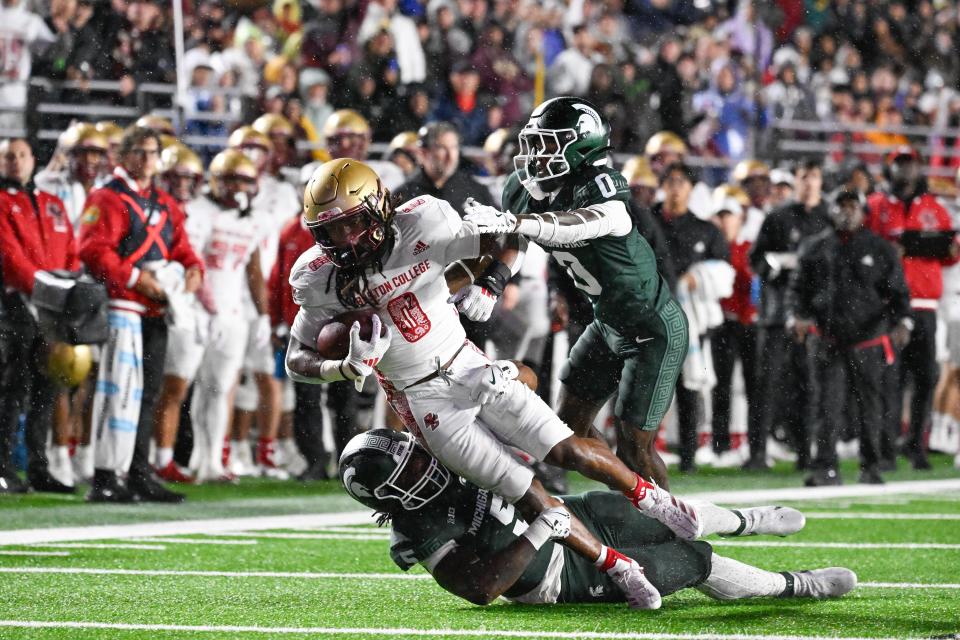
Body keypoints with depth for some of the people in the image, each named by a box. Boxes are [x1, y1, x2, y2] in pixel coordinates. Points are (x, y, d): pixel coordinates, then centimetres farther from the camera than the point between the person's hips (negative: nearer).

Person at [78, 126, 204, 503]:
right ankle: (104, 478, -12)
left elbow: (181, 248, 20)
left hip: (156, 312, 8)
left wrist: (193, 270, -3)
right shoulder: (107, 199, -5)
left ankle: (139, 475, 20)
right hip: (121, 306, -8)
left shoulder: (166, 205, 19)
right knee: (120, 388, -13)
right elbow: (93, 250, -15)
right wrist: (136, 278, -20)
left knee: (148, 391, 12)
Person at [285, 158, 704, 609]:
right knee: (527, 497, -5)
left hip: (471, 368, 1)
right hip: (427, 402, -1)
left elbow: (505, 245, -2)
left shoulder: (420, 226, -14)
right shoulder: (320, 280, -14)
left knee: (565, 449, -5)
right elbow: (297, 362, -6)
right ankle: (619, 570, 9)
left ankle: (647, 495, 25)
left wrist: (490, 286, -22)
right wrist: (348, 368, -26)